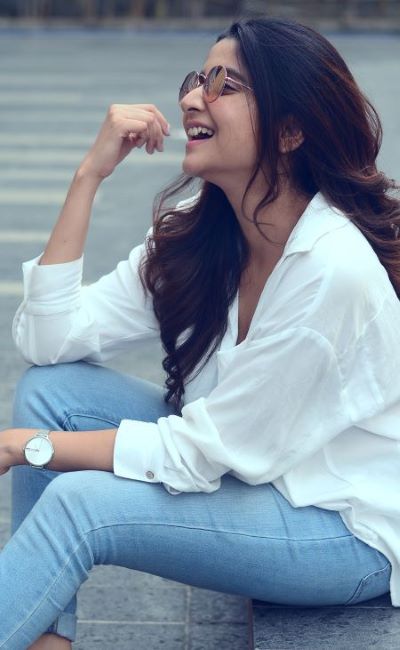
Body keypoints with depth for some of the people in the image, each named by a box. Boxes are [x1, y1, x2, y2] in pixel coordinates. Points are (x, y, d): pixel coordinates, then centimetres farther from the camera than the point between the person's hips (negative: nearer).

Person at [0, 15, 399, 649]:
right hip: (239, 465, 8)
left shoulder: (332, 268, -28)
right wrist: (89, 173, -14)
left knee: (80, 504, -25)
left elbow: (202, 453, -23)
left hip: (349, 523, -8)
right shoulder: (193, 233, -4)